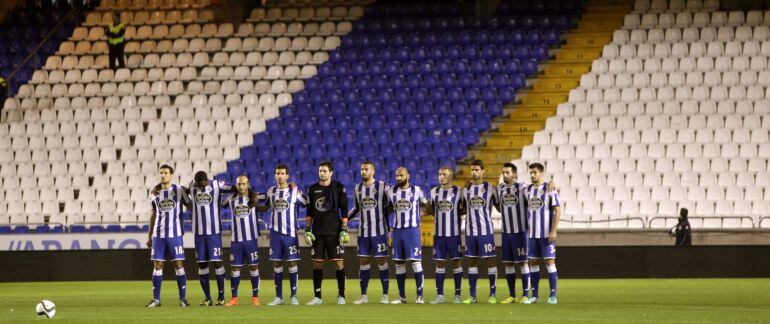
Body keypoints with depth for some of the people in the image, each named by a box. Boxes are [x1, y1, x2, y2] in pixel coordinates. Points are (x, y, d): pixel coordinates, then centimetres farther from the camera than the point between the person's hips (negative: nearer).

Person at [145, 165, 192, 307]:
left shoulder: (180, 190, 1)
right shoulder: (156, 193, 10)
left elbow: (190, 207, 8)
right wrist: (149, 236, 17)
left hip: (175, 234, -3)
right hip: (158, 235, 3)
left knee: (178, 265, -3)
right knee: (157, 265, 1)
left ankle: (182, 298, 4)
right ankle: (156, 299, 6)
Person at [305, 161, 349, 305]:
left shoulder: (338, 188, 0)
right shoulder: (313, 189, 9)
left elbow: (344, 210, -1)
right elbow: (309, 212, 12)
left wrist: (344, 230, -8)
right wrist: (307, 230, 4)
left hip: (334, 231, -3)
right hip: (317, 232, 3)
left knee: (339, 262, -4)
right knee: (317, 263, 3)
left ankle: (341, 296, 3)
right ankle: (317, 296, 8)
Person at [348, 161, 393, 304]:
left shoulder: (383, 186, -6)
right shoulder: (358, 188, 9)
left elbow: (390, 206, 3)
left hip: (379, 231, -4)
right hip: (363, 232, 4)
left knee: (382, 261, -1)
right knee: (363, 262, 4)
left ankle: (385, 295, 5)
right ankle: (363, 295, 9)